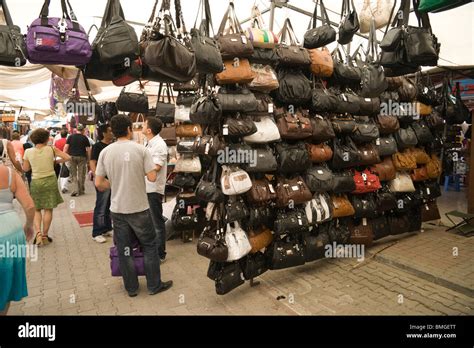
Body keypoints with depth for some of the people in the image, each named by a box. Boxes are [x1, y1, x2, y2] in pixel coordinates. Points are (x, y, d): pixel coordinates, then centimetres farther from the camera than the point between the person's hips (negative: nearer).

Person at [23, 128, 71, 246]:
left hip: (36, 182, 1)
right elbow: (68, 157, -11)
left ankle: (38, 232, -2)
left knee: (36, 210, 15)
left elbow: (25, 168, 4)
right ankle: (45, 235, 13)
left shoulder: (28, 152, -4)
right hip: (50, 180, -1)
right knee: (48, 210, 8)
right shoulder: (51, 149, -9)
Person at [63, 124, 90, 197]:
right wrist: (88, 158, 4)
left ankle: (75, 190, -2)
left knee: (73, 175, 9)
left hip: (72, 157, 2)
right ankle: (81, 191, 13)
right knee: (81, 175, 6)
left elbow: (66, 148, -1)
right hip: (82, 157, -1)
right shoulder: (84, 138, 1)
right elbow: (88, 150, -3)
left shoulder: (71, 137, 6)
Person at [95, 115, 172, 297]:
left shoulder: (105, 152, -1)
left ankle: (131, 288, 26)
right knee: (149, 246, 12)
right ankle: (154, 285, 21)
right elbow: (152, 177, -14)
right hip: (139, 208, -3)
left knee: (124, 249, 13)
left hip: (117, 209, 3)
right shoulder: (140, 149, -10)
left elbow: (99, 183, -1)